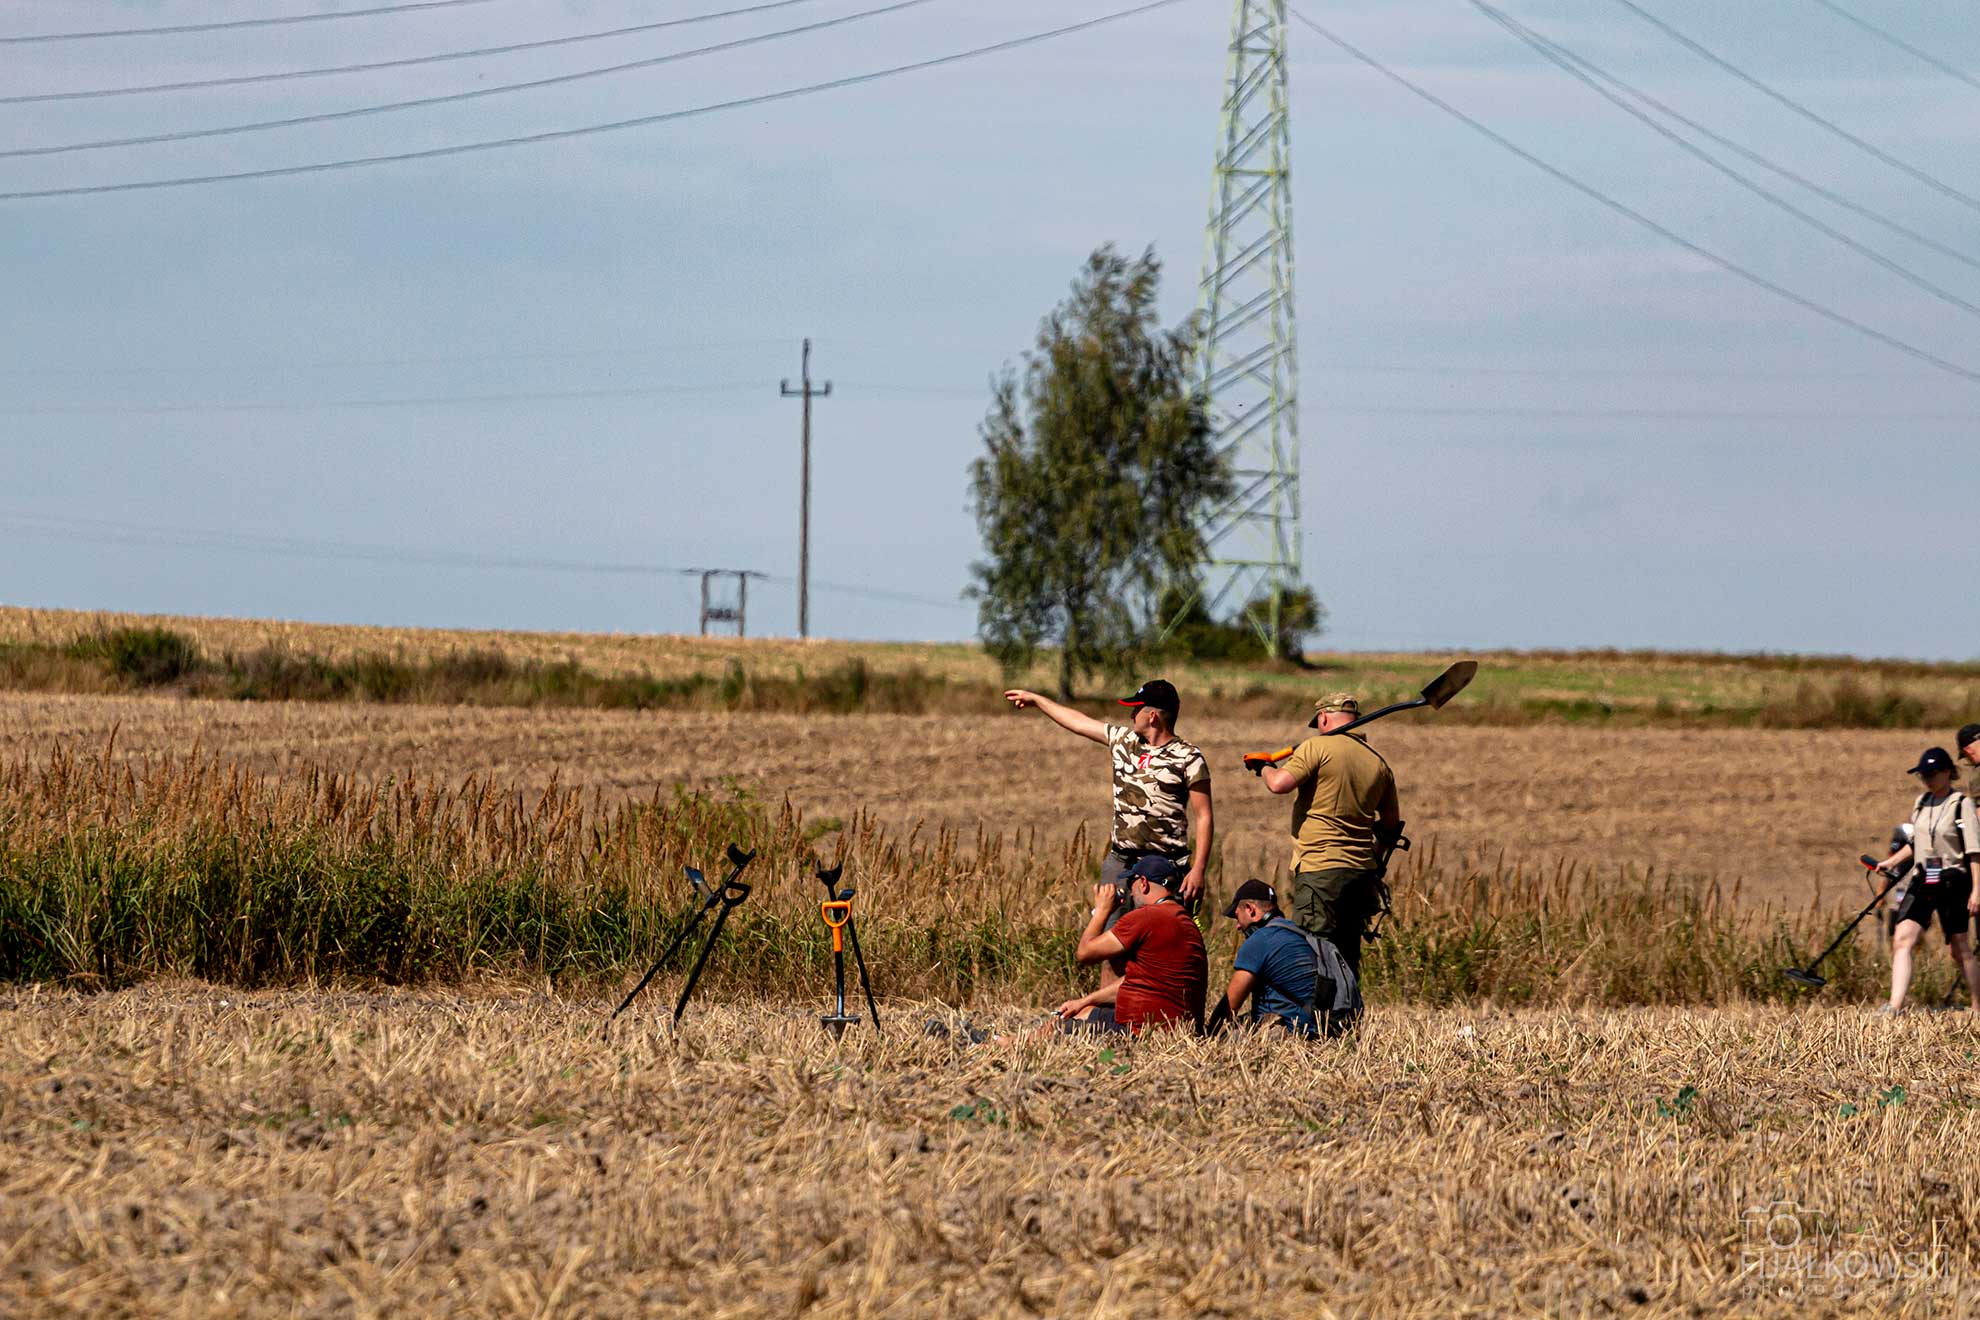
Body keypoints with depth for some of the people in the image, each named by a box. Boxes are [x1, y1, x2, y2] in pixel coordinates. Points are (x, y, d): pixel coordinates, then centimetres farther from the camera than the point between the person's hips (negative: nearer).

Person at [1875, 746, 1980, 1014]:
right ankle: (1895, 1007, -18)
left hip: (1953, 881, -6)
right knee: (1901, 940, -11)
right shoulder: (1921, 803, 12)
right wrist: (1893, 861, 15)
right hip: (1922, 881, 6)